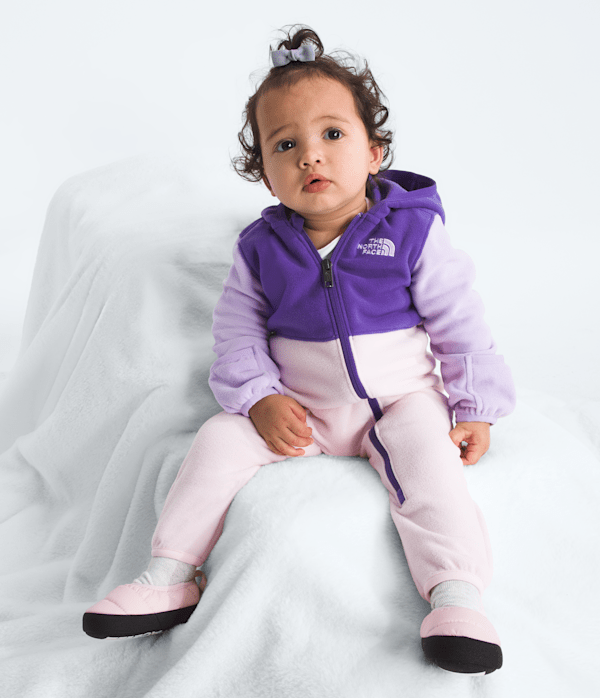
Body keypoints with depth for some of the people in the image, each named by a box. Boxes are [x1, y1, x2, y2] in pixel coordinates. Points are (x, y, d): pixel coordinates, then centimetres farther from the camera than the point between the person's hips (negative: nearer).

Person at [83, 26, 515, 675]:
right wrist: (260, 399, -14)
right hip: (297, 408, 2)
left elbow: (460, 323, -4)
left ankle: (457, 596, -27)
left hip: (401, 397, -2)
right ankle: (169, 577, -4)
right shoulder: (260, 248, -1)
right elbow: (238, 333, 2)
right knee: (220, 439, -13)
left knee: (428, 454, -30)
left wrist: (474, 407, -7)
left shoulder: (413, 231, -8)